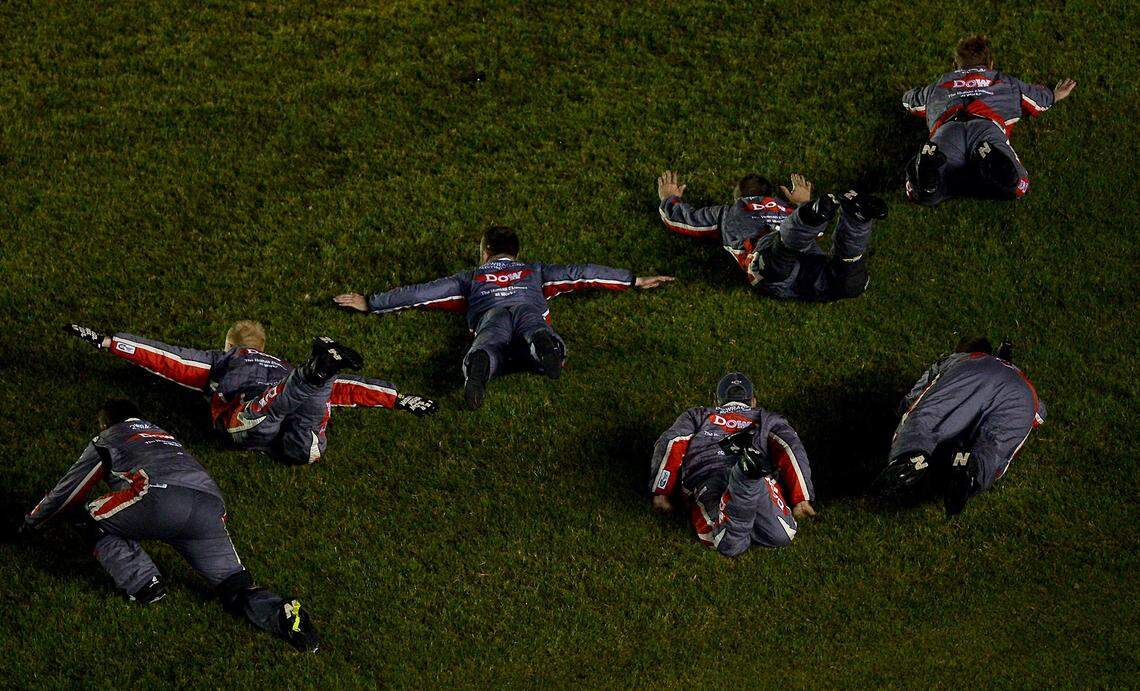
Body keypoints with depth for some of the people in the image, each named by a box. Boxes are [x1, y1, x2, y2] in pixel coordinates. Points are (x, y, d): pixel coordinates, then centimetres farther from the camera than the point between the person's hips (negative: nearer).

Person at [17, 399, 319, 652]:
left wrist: (31, 522, 51)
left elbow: (67, 491, 36)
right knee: (236, 588, 7)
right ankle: (284, 614, -24)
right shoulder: (164, 434, 44)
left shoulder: (107, 440, 29)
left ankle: (143, 583, -2)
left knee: (94, 520, 18)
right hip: (210, 508, 5)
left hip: (161, 498, -5)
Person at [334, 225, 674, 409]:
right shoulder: (534, 270, 41)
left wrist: (370, 303, 44)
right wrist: (634, 281, 49)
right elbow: (581, 273, 41)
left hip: (491, 316, -1)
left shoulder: (471, 277, 38)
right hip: (529, 309, 1)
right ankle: (544, 344, -63)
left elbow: (421, 292, 36)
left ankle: (478, 367, -66)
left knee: (486, 350, -29)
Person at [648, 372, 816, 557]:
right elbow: (791, 449, 17)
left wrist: (661, 493, 20)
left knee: (731, 545, -25)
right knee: (782, 536, -22)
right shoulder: (768, 419, 35)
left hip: (706, 479, 0)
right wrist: (801, 499, 11)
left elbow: (670, 444, 20)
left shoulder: (697, 415, 36)